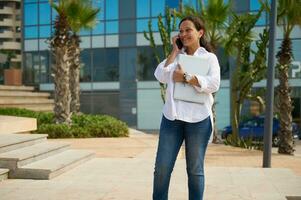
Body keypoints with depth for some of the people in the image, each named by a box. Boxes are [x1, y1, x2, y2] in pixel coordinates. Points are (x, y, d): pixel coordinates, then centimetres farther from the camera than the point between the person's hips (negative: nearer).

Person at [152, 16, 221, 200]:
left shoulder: (209, 57, 6)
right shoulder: (175, 56, 16)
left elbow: (213, 84, -11)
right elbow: (160, 76, -2)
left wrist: (185, 77, -14)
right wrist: (175, 51, 3)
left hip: (198, 119, -3)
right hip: (172, 117, 3)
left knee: (195, 169, 7)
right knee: (162, 168, 1)